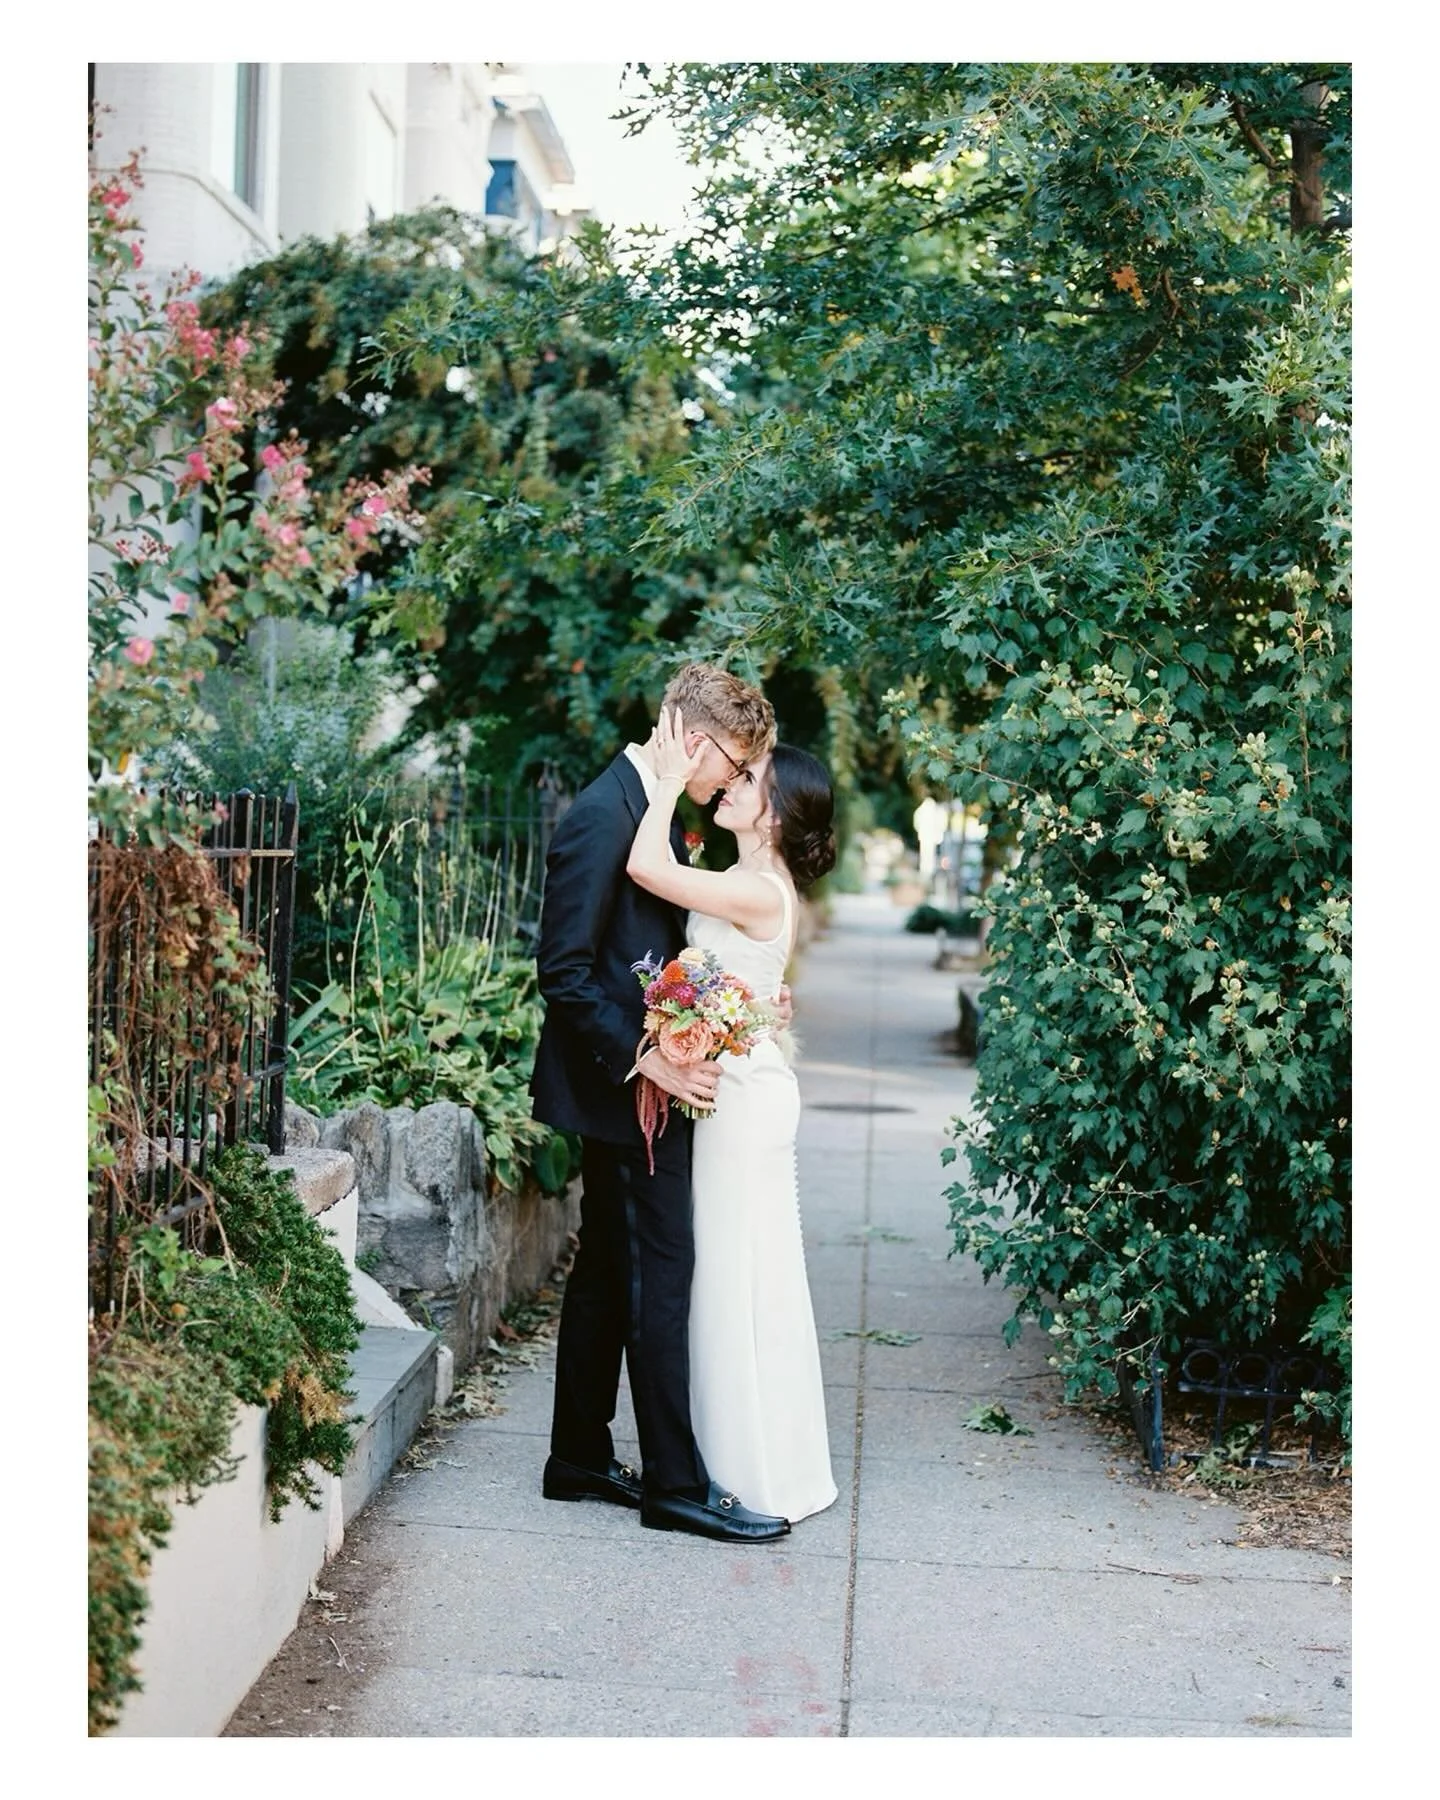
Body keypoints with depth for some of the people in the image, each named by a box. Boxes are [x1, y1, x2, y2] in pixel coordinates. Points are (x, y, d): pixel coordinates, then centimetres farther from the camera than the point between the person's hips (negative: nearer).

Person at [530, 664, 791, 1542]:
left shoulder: (655, 809, 13)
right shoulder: (603, 815, -18)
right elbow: (565, 972, -21)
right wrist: (648, 1060, -22)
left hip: (636, 1084, 10)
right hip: (630, 1085, -10)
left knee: (608, 1271, 14)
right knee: (661, 1271, -4)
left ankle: (581, 1461, 24)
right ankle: (676, 1483, 5)